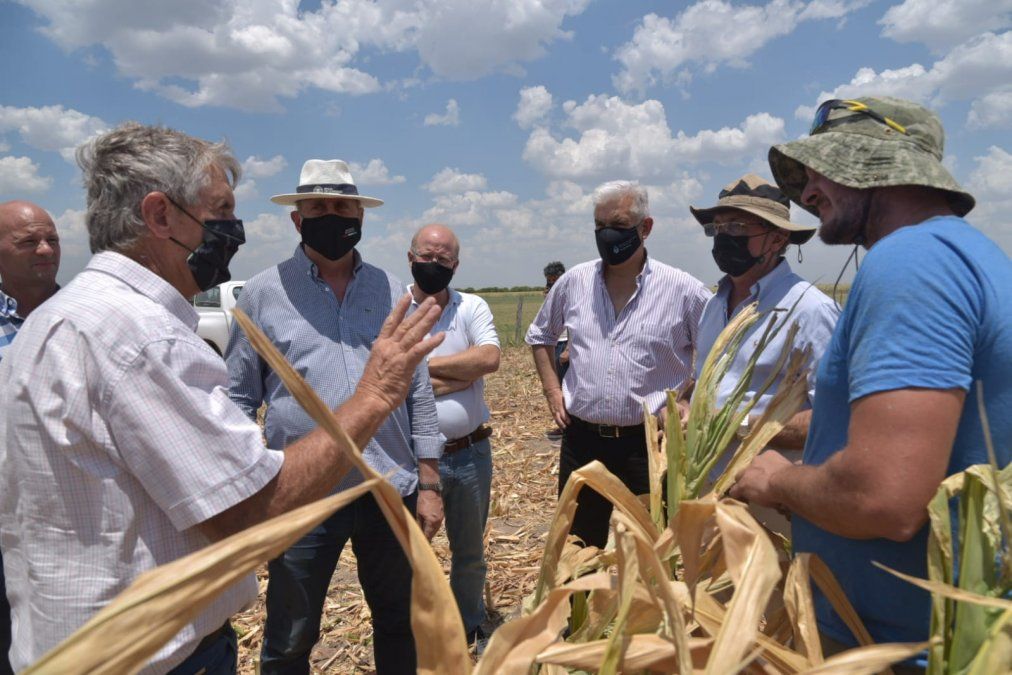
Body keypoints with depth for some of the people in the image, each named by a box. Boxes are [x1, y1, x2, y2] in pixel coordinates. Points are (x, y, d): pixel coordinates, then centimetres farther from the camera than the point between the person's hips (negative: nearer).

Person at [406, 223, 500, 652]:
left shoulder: (473, 308, 0)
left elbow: (490, 358, -18)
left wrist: (423, 363, -17)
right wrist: (464, 371, -15)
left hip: (471, 453, 2)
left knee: (470, 552, 21)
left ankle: (472, 628, 43)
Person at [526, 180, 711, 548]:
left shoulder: (683, 289, -7)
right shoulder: (574, 282, 3)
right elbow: (539, 335, 18)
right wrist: (552, 389, 8)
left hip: (648, 444, -3)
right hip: (581, 441, 3)